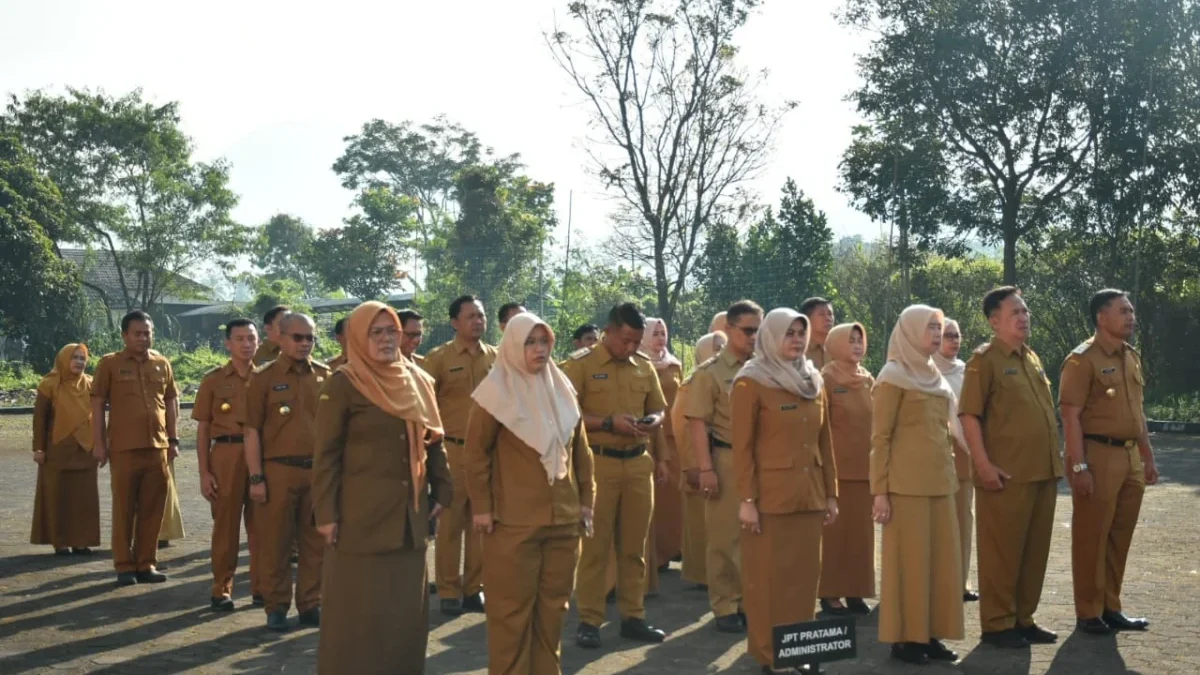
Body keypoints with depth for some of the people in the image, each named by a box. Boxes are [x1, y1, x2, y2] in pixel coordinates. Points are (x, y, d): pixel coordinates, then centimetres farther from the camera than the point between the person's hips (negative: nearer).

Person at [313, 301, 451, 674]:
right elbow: (326, 454, -9)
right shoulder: (343, 383, -7)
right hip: (360, 516, -5)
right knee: (358, 609, 3)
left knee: (408, 609, 11)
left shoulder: (419, 381, 8)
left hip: (409, 516, 5)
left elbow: (434, 443, 14)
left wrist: (442, 492, 8)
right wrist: (326, 514, -12)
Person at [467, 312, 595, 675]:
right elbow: (476, 452, -5)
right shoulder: (497, 391, -6)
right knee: (512, 607, 2)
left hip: (563, 516, 5)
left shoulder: (561, 388, 9)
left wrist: (586, 500, 12)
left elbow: (580, 450, 14)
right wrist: (481, 506, -7)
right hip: (514, 520, -5)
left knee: (554, 604, 12)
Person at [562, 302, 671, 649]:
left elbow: (657, 410, 21)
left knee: (634, 545, 10)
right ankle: (589, 620, 8)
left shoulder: (645, 367, 10)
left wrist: (654, 421, 0)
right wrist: (609, 423, -19)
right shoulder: (580, 364, -6)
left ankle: (632, 617, 19)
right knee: (595, 545, 0)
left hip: (639, 463, 5)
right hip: (598, 463, -5)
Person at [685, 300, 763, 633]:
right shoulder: (709, 372, -3)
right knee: (725, 537, 3)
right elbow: (697, 423, -8)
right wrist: (705, 468, -14)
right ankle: (725, 607, 13)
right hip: (726, 461, -4)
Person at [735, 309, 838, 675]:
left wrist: (830, 493, 11)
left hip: (809, 495, 6)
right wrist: (746, 499, -14)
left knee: (806, 573, 9)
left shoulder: (815, 382, 13)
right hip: (769, 496, -6)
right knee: (769, 576, 2)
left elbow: (824, 442, 14)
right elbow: (742, 446, -9)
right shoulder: (751, 383, -6)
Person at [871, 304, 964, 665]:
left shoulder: (936, 377, 16)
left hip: (939, 482, 7)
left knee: (941, 559, 7)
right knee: (909, 559, -3)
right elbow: (880, 437, -9)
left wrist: (950, 475, 15)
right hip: (906, 484, -7)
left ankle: (930, 634, 15)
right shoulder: (893, 376, -6)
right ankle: (904, 638, 5)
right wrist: (879, 491, -14)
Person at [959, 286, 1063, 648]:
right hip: (1007, 475, -8)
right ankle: (997, 624, 7)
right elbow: (969, 415, -13)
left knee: (1035, 549, 12)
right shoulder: (984, 360, -8)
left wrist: (1055, 462, 17)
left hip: (1043, 472, 8)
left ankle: (1024, 618, 22)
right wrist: (984, 465, -20)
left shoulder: (1033, 359, 16)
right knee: (1002, 550, -1)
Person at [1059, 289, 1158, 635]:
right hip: (1098, 455, -8)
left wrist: (1148, 457, 17)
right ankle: (1089, 613, 9)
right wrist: (1079, 466, -20)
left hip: (1130, 457, 8)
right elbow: (1070, 416, -15)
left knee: (1120, 536, 13)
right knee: (1091, 538, 0)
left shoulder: (1133, 357, 14)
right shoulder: (1082, 359, -11)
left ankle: (1110, 607, 23)